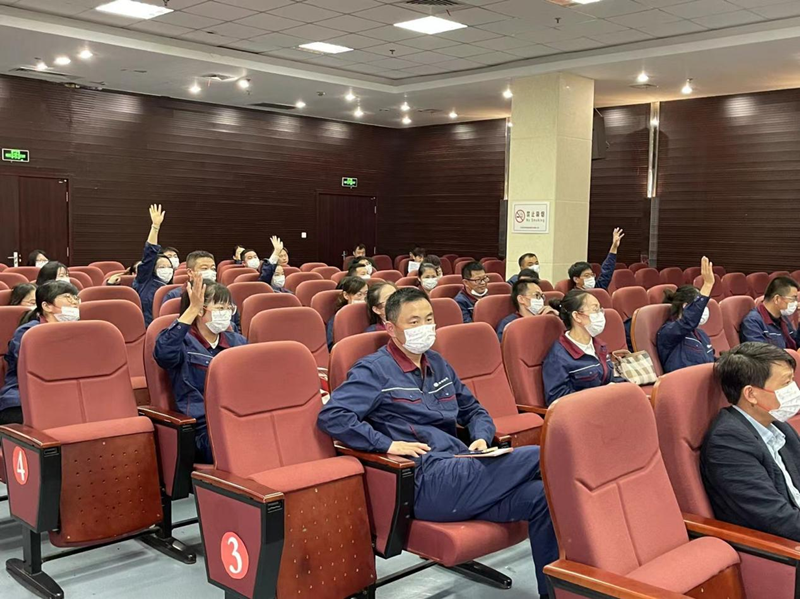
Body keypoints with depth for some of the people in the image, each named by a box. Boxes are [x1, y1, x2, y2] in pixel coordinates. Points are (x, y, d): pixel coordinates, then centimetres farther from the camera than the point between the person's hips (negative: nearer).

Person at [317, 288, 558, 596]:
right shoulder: (376, 370, -1)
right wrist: (388, 444, -18)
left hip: (462, 471, 7)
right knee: (539, 457, -16)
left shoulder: (437, 365, 21)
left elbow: (474, 410, 30)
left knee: (540, 496, -19)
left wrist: (481, 438, 7)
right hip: (426, 481, -7)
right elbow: (330, 416, -13)